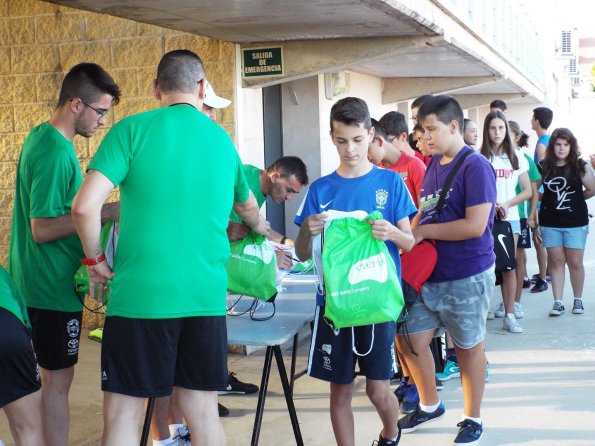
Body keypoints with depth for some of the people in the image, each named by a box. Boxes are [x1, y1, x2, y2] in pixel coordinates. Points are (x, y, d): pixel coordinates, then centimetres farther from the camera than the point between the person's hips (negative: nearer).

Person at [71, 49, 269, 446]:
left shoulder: (134, 129, -3)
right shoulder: (222, 140, 12)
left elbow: (85, 206, -13)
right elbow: (249, 210, 30)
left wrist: (95, 260, 4)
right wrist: (263, 229, 52)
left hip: (141, 293, -4)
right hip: (206, 295, 4)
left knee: (123, 413, 6)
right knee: (202, 410, 12)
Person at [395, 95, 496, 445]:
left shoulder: (476, 167, -16)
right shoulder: (433, 165, 8)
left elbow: (475, 225, -23)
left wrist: (422, 231, -16)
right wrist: (409, 230, -1)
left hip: (467, 276, -7)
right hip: (429, 273, 7)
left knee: (469, 347, 8)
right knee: (410, 339, 8)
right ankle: (430, 405, 30)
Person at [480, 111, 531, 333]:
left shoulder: (517, 158, 7)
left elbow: (528, 191, 7)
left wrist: (507, 204, -8)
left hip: (510, 218, 2)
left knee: (509, 266, 2)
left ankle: (509, 315, 7)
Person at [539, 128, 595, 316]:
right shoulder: (545, 167, 1)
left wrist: (575, 200, 6)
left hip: (576, 223, -2)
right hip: (550, 223, 2)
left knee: (575, 262, 5)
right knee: (556, 261, 6)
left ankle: (578, 299, 21)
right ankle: (557, 302, 10)